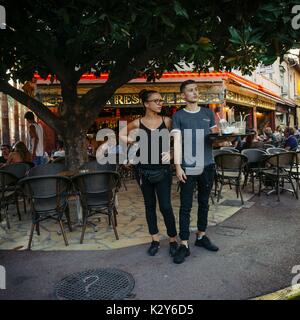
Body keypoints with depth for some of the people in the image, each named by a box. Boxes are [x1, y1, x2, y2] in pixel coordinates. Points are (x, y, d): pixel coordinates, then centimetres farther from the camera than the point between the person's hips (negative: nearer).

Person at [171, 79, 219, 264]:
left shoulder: (208, 113, 12)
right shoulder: (178, 116, 2)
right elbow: (177, 142, -5)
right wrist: (178, 167, -14)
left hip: (208, 166, 4)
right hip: (188, 168, -4)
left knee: (204, 203, 14)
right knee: (186, 206, 0)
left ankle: (201, 236, 30)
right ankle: (184, 245, 6)